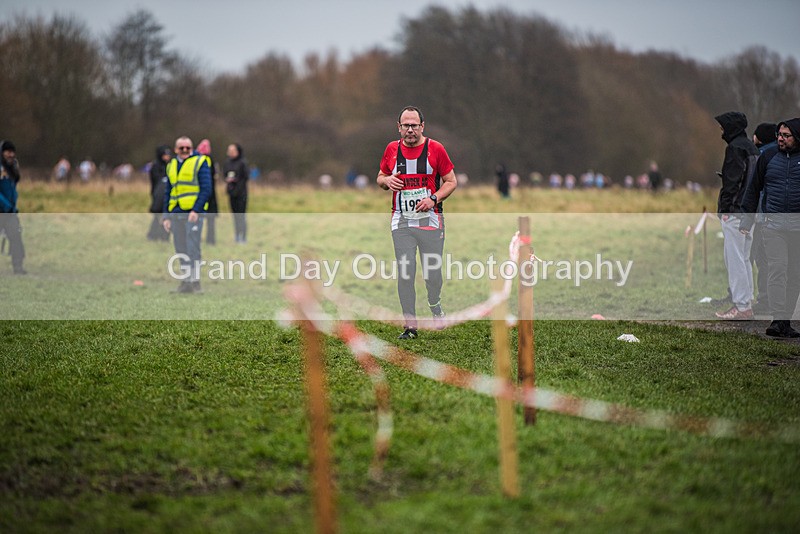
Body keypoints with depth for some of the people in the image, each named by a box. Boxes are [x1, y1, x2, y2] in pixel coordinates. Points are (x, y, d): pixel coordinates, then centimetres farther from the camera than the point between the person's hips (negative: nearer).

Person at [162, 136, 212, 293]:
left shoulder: (200, 162, -1)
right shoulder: (171, 166, 17)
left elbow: (206, 189, -8)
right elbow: (167, 193, 21)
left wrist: (196, 210, -17)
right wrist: (166, 216, 13)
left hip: (193, 213, -6)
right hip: (176, 214, 6)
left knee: (192, 249, -10)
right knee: (181, 250, 7)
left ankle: (195, 282, -9)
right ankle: (186, 281, 13)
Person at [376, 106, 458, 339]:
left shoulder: (435, 149, -3)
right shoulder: (392, 149, 6)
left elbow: (451, 181, 2)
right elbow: (380, 178, 18)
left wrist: (433, 199, -14)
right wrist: (387, 180, -6)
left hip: (430, 219, -2)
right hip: (401, 221, 2)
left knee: (433, 272, 3)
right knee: (405, 274, -3)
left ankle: (435, 306, 33)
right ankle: (410, 324, 4)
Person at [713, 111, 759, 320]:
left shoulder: (735, 148, -12)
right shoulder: (751, 147, 17)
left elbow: (732, 181, -18)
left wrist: (724, 208, -15)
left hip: (735, 211, -10)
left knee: (734, 258, -8)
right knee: (744, 258, 14)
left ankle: (742, 307, -9)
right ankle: (746, 303, 17)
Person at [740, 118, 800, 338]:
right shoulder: (769, 156, 7)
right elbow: (754, 188, 13)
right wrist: (747, 218, 8)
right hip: (774, 224, 0)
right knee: (777, 270, -12)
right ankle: (777, 319, -17)